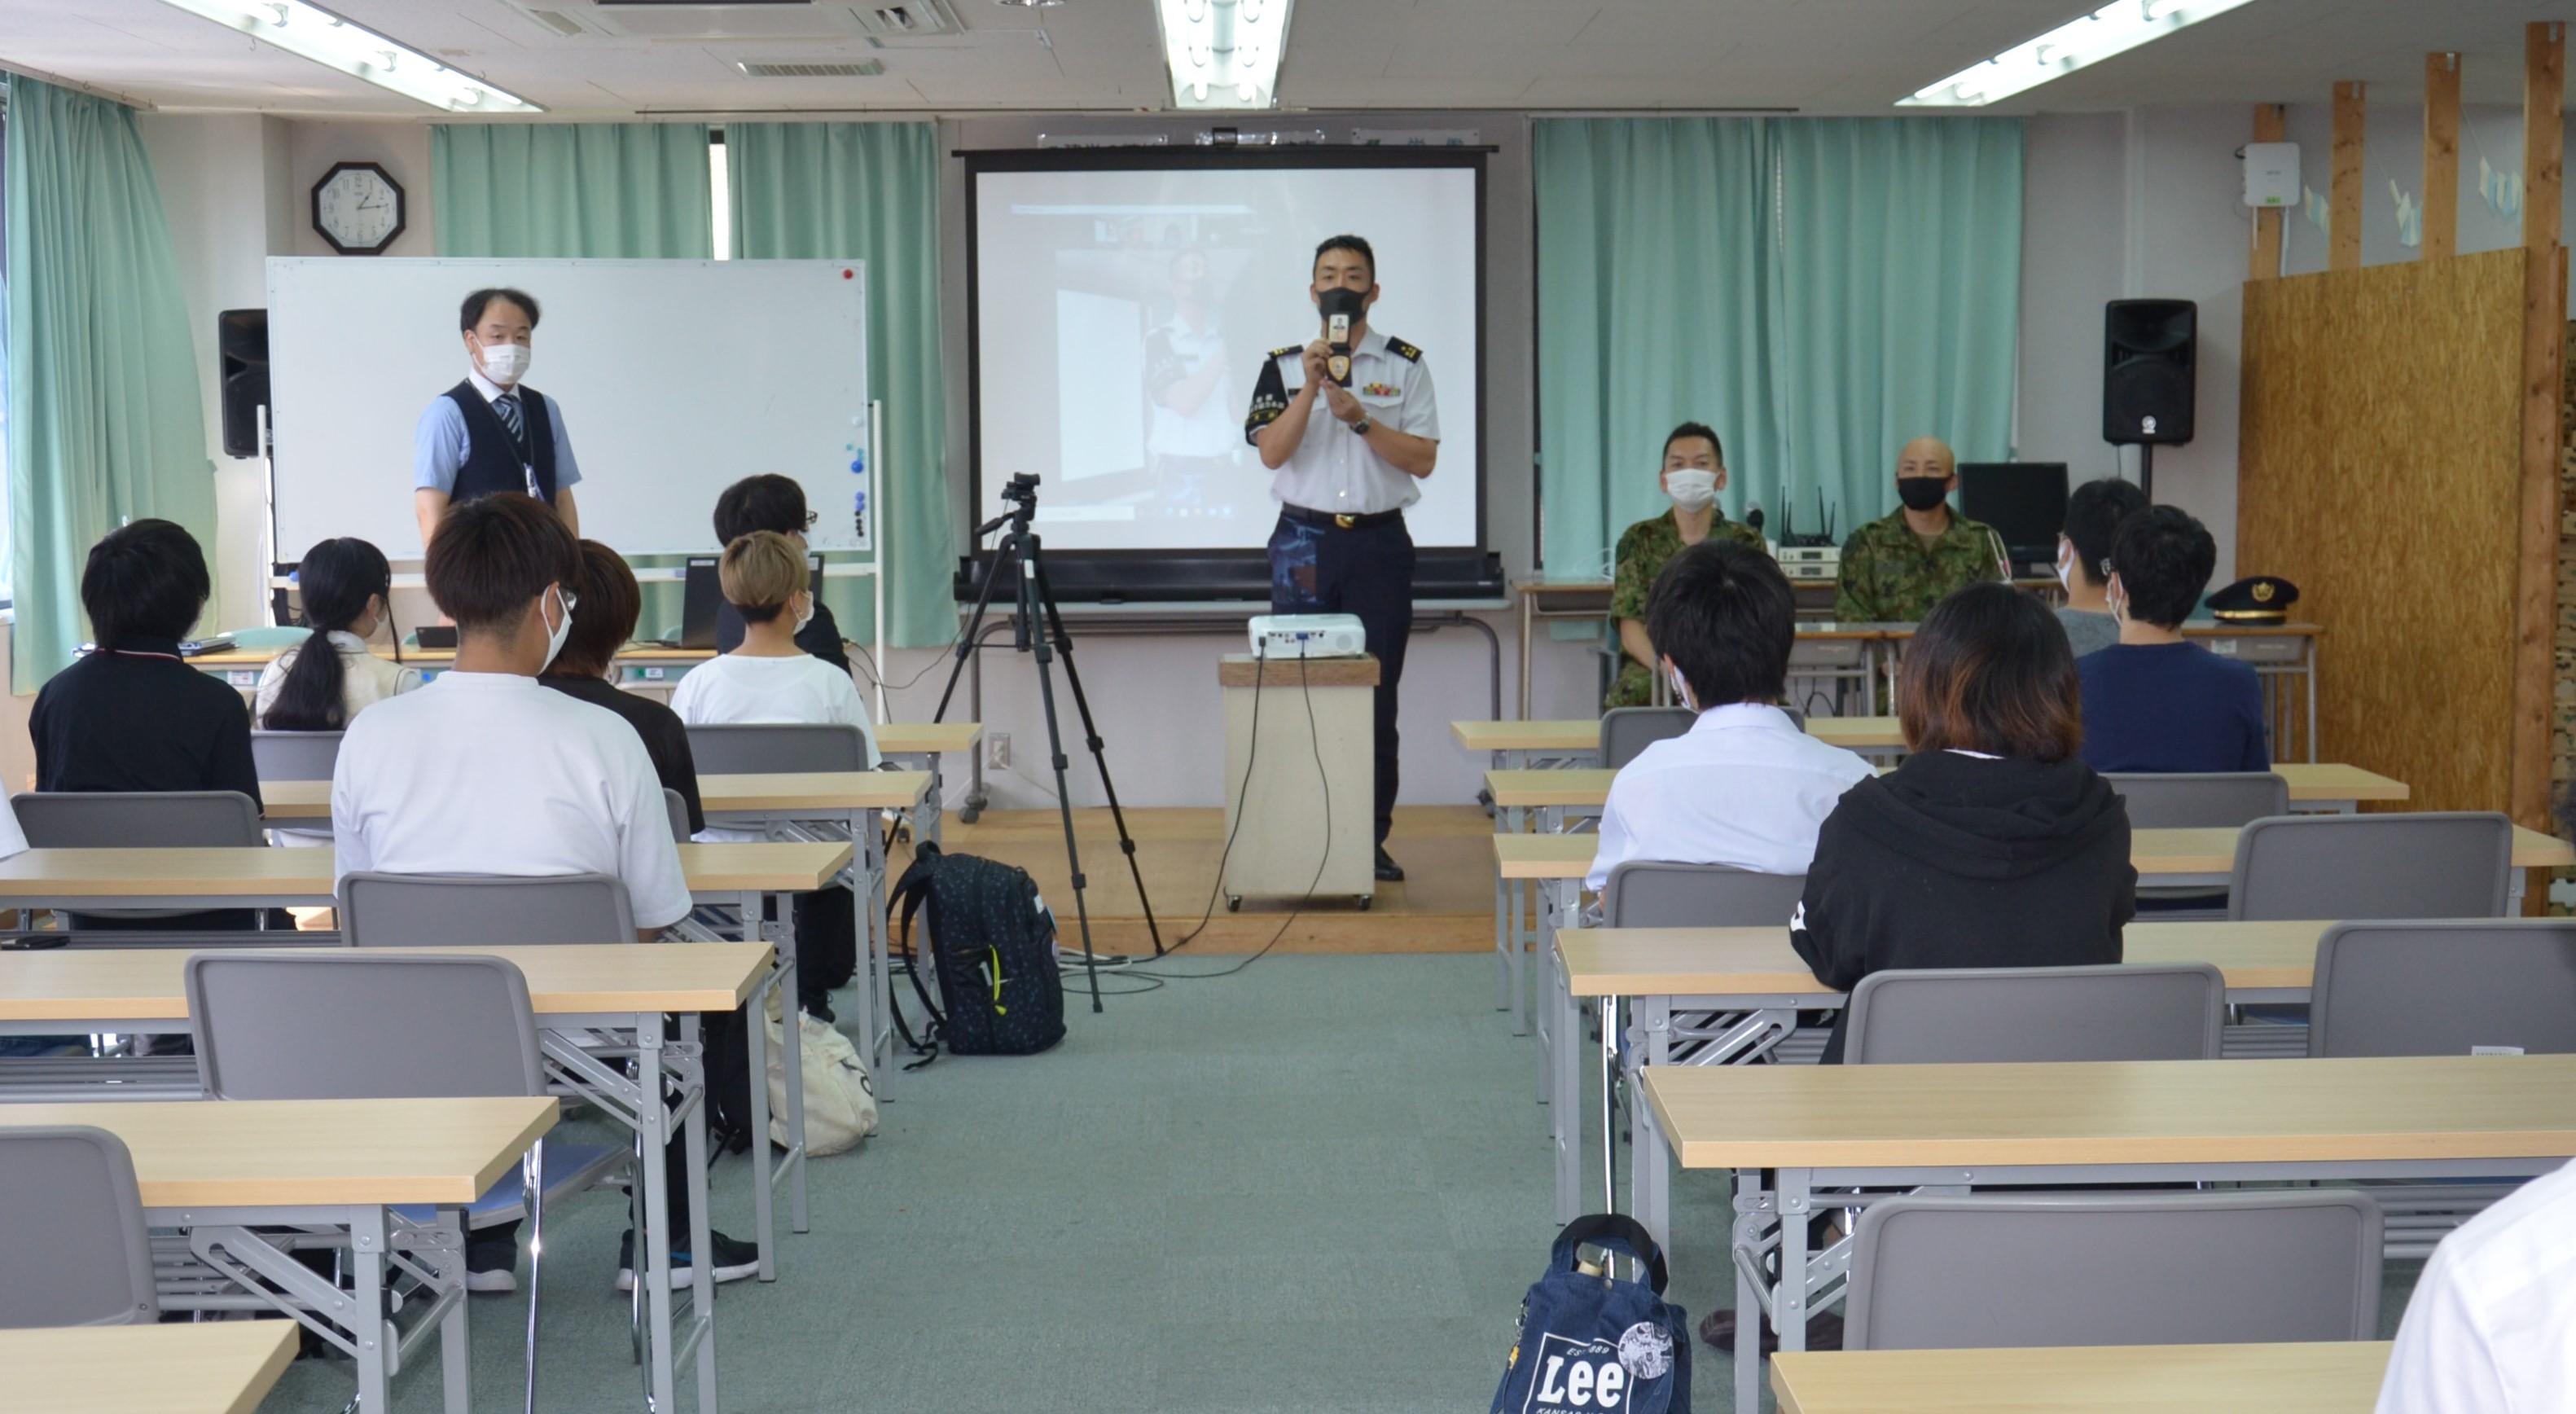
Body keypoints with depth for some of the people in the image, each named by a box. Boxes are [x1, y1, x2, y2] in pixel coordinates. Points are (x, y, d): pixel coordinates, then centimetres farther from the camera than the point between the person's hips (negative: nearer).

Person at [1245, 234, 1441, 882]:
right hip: (1305, 541, 0)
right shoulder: (1284, 365, 7)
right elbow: (1271, 452, -5)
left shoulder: (1404, 364, 6)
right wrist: (1310, 389, -15)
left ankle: (1372, 836, 6)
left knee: (1377, 695, 0)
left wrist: (1360, 417, -13)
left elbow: (1423, 460, -2)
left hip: (1380, 542, 0)